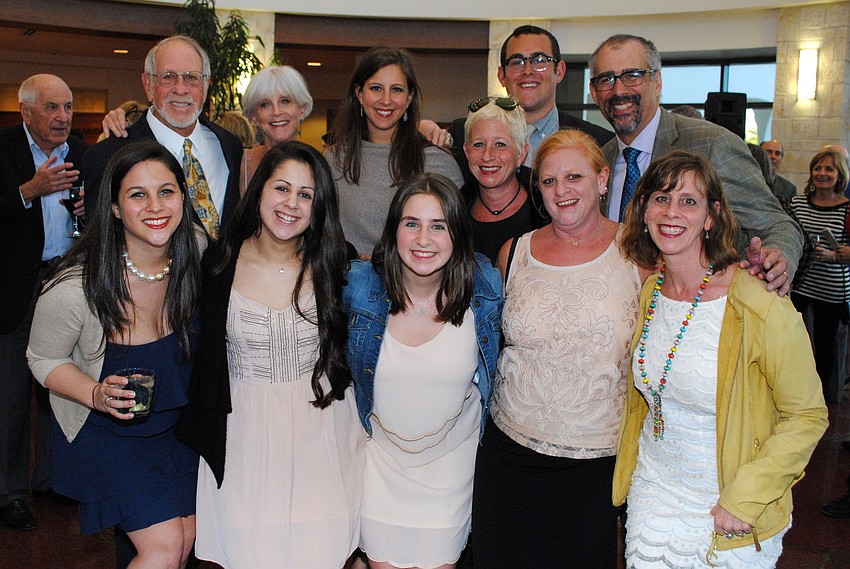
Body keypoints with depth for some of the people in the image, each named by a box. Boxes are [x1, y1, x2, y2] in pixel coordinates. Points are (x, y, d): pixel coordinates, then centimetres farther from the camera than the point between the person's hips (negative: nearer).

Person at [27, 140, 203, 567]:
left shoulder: (193, 254, -16)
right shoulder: (75, 285, -28)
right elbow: (43, 360, -11)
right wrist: (98, 395, -29)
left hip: (176, 421, 5)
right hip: (105, 430, -4)